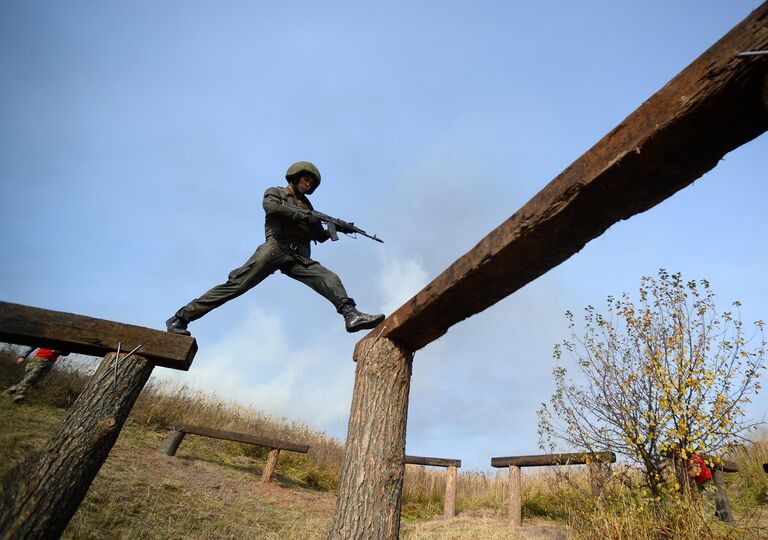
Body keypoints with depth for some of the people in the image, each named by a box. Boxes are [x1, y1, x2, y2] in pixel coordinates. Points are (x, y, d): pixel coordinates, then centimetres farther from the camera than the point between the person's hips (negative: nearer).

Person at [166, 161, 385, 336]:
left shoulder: (307, 205, 30)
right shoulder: (275, 193, 17)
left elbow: (320, 237, 26)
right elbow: (271, 207, -8)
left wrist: (336, 228, 7)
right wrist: (302, 217, -10)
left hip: (300, 258, 5)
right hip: (276, 247, -5)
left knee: (330, 279, -17)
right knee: (237, 284, -15)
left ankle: (351, 315, -33)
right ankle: (181, 317, -10)